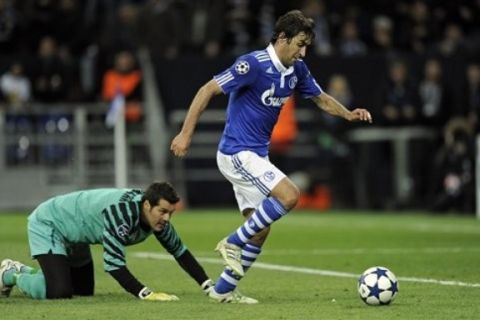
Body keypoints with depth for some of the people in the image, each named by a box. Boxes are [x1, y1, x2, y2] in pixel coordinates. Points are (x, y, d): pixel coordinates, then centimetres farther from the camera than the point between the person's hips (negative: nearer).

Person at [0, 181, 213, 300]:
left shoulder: (157, 215, -15)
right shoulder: (122, 212, -40)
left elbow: (180, 251, -4)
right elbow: (113, 263, -42)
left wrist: (208, 285, -12)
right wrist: (146, 294, -45)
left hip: (75, 237, 9)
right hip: (47, 225, -9)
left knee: (84, 291, 16)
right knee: (59, 291, -23)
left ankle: (25, 272, 34)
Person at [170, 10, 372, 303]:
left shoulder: (297, 70, 4)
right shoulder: (253, 65, -20)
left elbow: (321, 98, 19)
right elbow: (208, 90, -19)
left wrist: (348, 114, -1)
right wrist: (186, 134, -21)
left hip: (256, 155, 9)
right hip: (237, 154, -9)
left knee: (260, 230, 7)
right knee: (289, 195, -23)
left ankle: (223, 290, 17)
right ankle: (233, 242, -9)